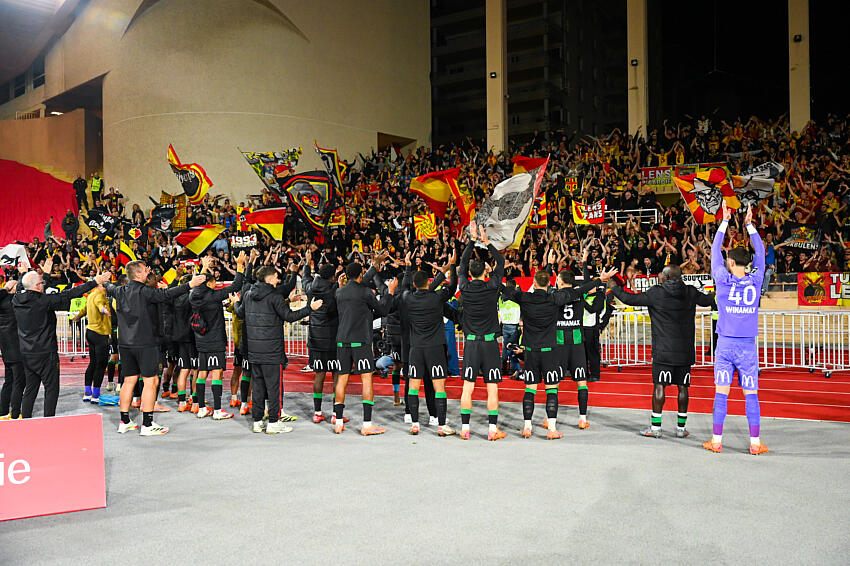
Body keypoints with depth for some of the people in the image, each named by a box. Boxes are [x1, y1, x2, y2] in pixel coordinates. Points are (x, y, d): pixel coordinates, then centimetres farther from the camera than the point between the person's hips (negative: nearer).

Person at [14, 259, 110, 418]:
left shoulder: (17, 299, 1)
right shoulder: (43, 301, -18)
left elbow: (24, 287, 23)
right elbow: (70, 294, -17)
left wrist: (44, 272, 33)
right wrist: (95, 281, -12)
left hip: (26, 353, 7)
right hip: (45, 353, -7)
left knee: (30, 390, 15)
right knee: (51, 390, 1)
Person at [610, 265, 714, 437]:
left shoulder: (655, 293, -7)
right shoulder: (691, 292, 5)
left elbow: (630, 299, -2)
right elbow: (707, 301, 24)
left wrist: (614, 288, 16)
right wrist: (713, 295, 48)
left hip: (664, 350, -4)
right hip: (685, 350, 4)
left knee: (659, 386, -2)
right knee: (682, 387, 7)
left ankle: (655, 427, 0)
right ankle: (681, 428, 13)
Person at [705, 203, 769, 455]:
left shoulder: (723, 280, -5)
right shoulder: (755, 281, -2)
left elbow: (715, 251, 7)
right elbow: (760, 252, 13)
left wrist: (725, 221, 15)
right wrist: (749, 224, 20)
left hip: (725, 344, -1)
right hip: (748, 346, 1)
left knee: (721, 393, 2)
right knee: (751, 395, 4)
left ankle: (717, 441, 6)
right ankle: (755, 443, 7)